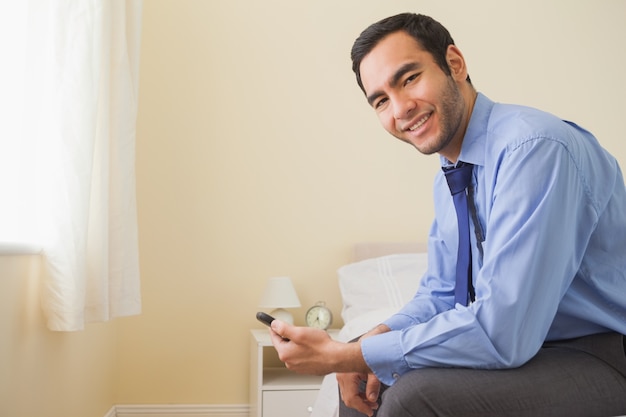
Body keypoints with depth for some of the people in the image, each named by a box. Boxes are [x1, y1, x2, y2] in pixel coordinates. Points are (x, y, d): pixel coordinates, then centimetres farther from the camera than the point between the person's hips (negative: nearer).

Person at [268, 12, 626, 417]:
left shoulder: (534, 148, -26)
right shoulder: (449, 178, 4)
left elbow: (500, 333, -30)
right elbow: (440, 293, 12)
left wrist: (342, 356, -23)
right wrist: (374, 339, -8)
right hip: (517, 344, 8)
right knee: (366, 380, 5)